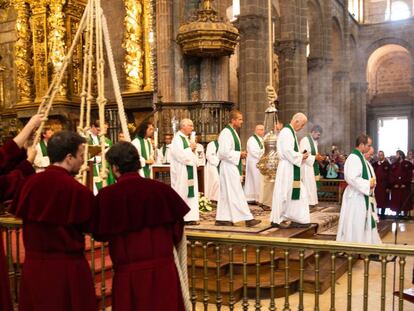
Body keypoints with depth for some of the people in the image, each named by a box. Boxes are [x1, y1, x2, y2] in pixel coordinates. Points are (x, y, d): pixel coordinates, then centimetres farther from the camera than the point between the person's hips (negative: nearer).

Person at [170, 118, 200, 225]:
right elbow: (179, 154, -21)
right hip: (181, 171, -9)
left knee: (191, 193, 6)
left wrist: (193, 150, 1)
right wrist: (190, 148, -11)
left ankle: (189, 217, 8)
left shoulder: (186, 139, 16)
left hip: (189, 170, 9)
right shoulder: (177, 139, -11)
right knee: (181, 193, -4)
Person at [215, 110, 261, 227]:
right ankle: (247, 218, -5)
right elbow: (224, 152, -23)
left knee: (226, 194, 12)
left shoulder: (232, 132, 16)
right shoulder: (226, 133, -16)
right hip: (229, 167, -11)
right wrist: (239, 154, -14)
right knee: (236, 194, -7)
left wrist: (241, 154, 9)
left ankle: (221, 219, 17)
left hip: (232, 167, 11)